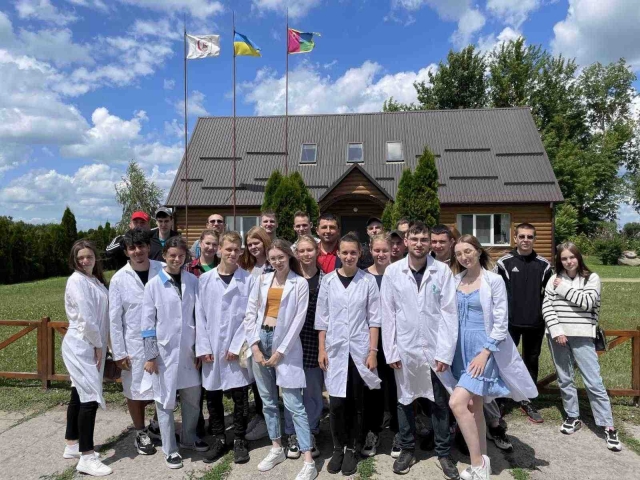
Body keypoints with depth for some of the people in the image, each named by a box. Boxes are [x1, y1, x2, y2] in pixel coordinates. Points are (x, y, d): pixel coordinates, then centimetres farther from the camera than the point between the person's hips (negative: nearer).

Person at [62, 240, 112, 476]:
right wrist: (98, 345, -13)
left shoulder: (95, 279, 11)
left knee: (80, 395, 16)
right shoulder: (77, 281, -15)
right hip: (81, 347, -9)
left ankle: (72, 445, 29)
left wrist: (100, 345, 9)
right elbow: (85, 317, -20)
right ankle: (86, 457, -1)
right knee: (90, 397, -8)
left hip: (91, 346, 9)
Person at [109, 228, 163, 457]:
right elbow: (114, 318, -3)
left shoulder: (162, 270, -5)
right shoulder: (119, 279, -5)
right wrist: (119, 352, -4)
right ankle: (140, 434, 33)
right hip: (134, 343, -1)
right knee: (136, 390, 12)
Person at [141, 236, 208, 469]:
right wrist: (150, 355, -6)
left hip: (188, 349, 3)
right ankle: (169, 449, 24)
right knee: (166, 400, 8)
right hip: (164, 350, -3)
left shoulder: (192, 281, 1)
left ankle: (189, 438, 36)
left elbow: (198, 316, 5)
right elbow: (148, 322, -5)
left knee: (193, 397, 14)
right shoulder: (154, 284, -6)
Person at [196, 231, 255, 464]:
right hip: (212, 348, 2)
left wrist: (238, 346, -9)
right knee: (213, 398, 11)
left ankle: (239, 441, 24)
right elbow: (200, 315, 3)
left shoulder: (248, 280, -2)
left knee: (239, 398, 7)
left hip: (237, 349, -2)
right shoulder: (205, 279, 4)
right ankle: (218, 440, 29)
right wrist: (203, 347, -3)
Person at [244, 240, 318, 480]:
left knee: (293, 403, -6)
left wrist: (280, 351, -11)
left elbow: (298, 320, -7)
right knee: (268, 400, 13)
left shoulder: (300, 283, -4)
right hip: (261, 340, 5)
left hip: (285, 344, -4)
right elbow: (250, 312, 6)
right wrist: (254, 346, -3)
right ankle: (276, 449, 30)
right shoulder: (262, 280, 7)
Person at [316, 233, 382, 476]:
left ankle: (352, 449, 27)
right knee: (336, 403, 2)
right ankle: (338, 448, 23)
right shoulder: (328, 280, 1)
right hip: (335, 349, 1)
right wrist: (321, 349, -1)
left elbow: (374, 319, -1)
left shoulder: (368, 281, -2)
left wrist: (373, 351, -6)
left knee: (356, 403, 9)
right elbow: (321, 318, 3)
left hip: (359, 349, -1)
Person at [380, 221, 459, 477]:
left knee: (439, 403, 12)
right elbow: (388, 314, -2)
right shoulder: (392, 271, -4)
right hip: (404, 349, 1)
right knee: (404, 400, 14)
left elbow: (449, 313, -5)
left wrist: (445, 352, -9)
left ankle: (444, 453, 29)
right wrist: (391, 351, -4)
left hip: (435, 348, -1)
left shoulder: (443, 271, -5)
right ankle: (407, 450, 32)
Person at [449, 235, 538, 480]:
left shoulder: (494, 280, -8)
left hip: (484, 347, -6)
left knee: (457, 402, -16)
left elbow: (501, 322, -10)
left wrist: (485, 353, -16)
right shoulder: (456, 280, 7)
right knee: (473, 406, 12)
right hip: (461, 347, 6)